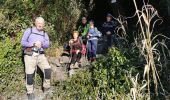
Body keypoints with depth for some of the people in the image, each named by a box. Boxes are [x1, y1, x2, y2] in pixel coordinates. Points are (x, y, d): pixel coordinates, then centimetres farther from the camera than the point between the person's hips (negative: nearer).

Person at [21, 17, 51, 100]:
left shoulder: (45, 34, 16)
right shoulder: (29, 30, 6)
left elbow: (47, 45, 3)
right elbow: (23, 42, -1)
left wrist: (41, 43, -18)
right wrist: (33, 44, -13)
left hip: (40, 55, 3)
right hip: (29, 55, -3)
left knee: (48, 70, -11)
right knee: (29, 74, -4)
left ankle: (46, 87, 10)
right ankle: (30, 92, 14)